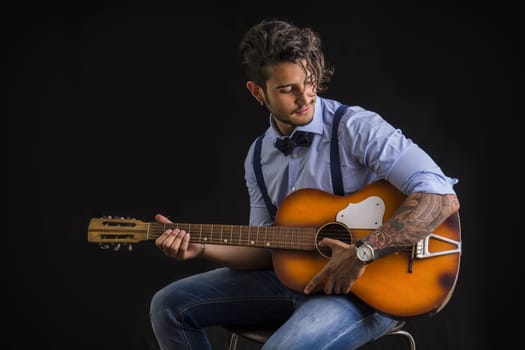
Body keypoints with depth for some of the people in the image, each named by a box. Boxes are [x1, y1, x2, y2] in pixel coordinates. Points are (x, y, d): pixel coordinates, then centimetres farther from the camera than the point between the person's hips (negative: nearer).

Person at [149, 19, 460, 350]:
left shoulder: (356, 127, -16)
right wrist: (201, 247, -6)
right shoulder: (259, 157, 5)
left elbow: (442, 196, -24)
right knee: (170, 305, 5)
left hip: (364, 287, -6)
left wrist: (362, 254, -28)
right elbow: (269, 250, 9)